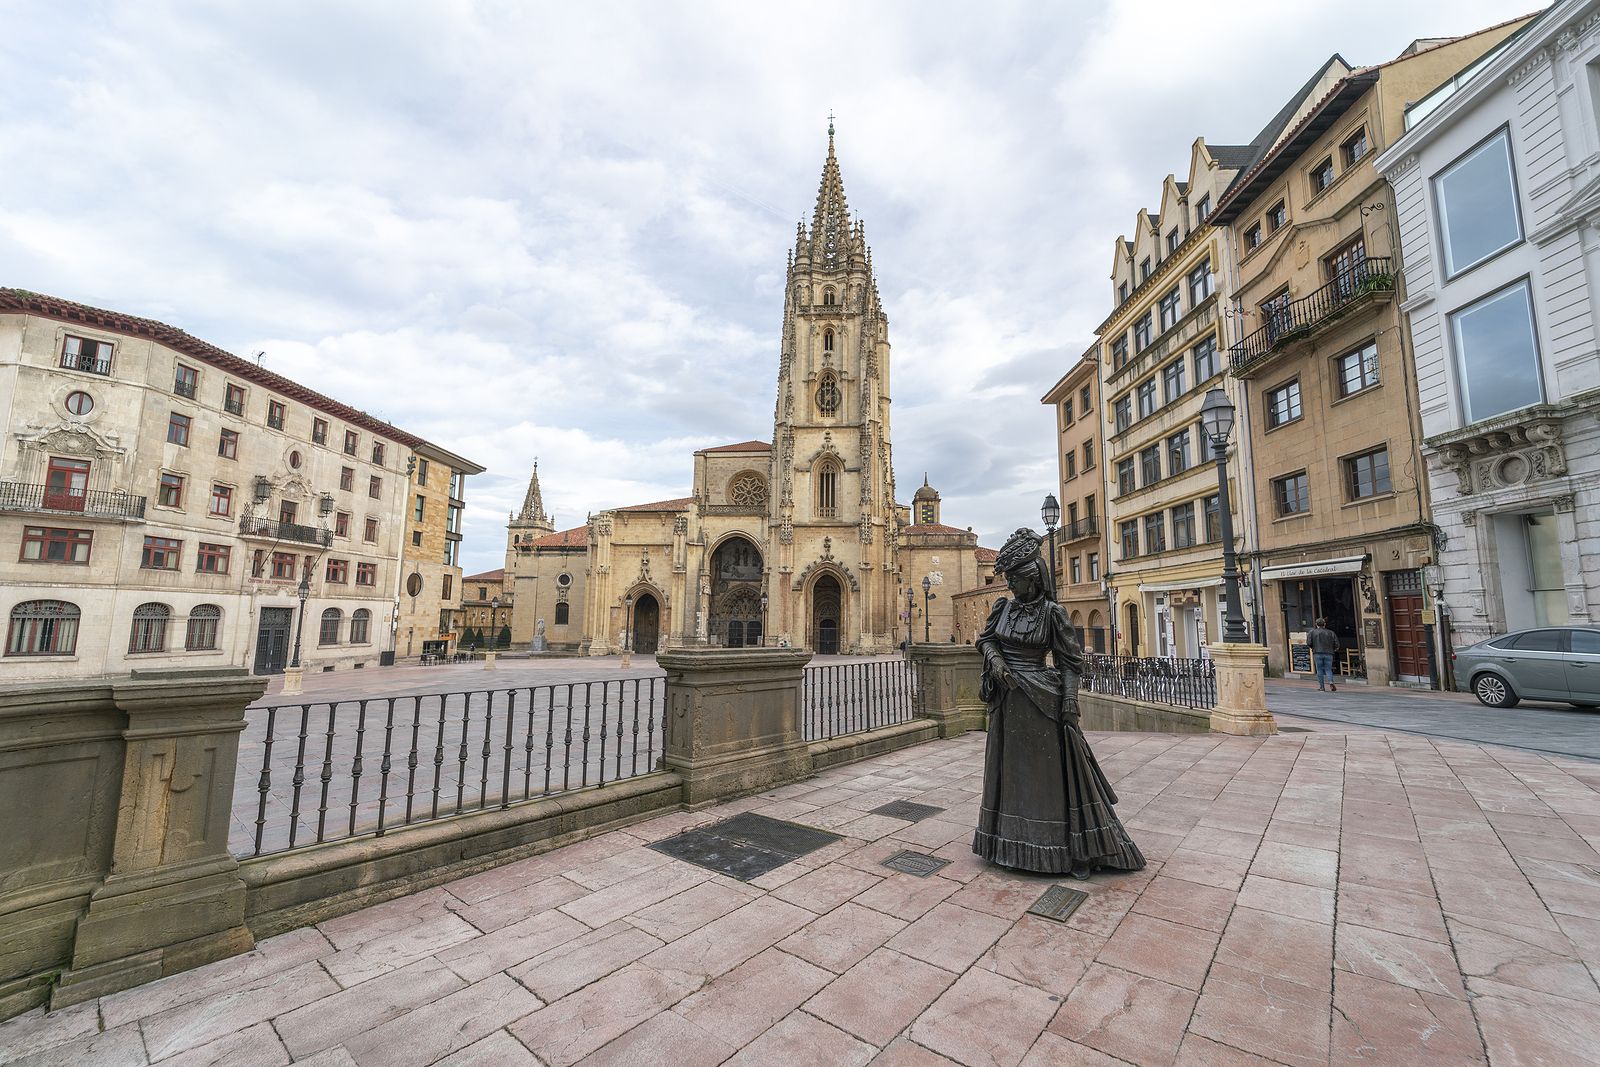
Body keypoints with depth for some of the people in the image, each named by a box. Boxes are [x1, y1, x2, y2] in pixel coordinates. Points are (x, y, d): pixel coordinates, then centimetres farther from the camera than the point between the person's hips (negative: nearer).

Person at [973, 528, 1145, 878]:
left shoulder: (1051, 611, -9)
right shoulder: (1003, 607, 3)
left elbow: (1069, 660, -7)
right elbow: (985, 639, 10)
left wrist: (1070, 700, -13)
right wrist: (994, 660, -10)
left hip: (1040, 699, -5)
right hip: (1007, 700, 5)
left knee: (1052, 770, 1)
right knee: (1011, 768, 13)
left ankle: (1079, 850, 14)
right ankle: (1015, 839, 29)